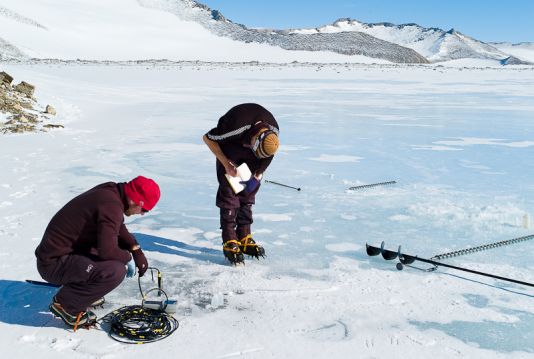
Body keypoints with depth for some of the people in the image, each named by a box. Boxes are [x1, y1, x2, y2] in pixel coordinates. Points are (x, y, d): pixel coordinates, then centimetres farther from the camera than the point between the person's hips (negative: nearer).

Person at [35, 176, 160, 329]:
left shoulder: (111, 191, 3)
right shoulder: (111, 206, -25)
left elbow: (119, 228, 20)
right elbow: (107, 250, -30)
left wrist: (137, 251, 8)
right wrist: (128, 257, -9)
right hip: (53, 263, -10)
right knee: (115, 271, -27)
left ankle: (81, 288, 16)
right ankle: (66, 305, -7)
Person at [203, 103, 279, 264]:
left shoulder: (273, 132, -26)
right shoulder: (236, 127, -40)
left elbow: (267, 157, -6)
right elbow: (207, 138, -24)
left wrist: (256, 177, -14)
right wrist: (226, 164, -24)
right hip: (228, 145, -4)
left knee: (249, 191, 2)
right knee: (228, 192, -11)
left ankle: (244, 237, 10)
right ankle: (229, 242, -8)